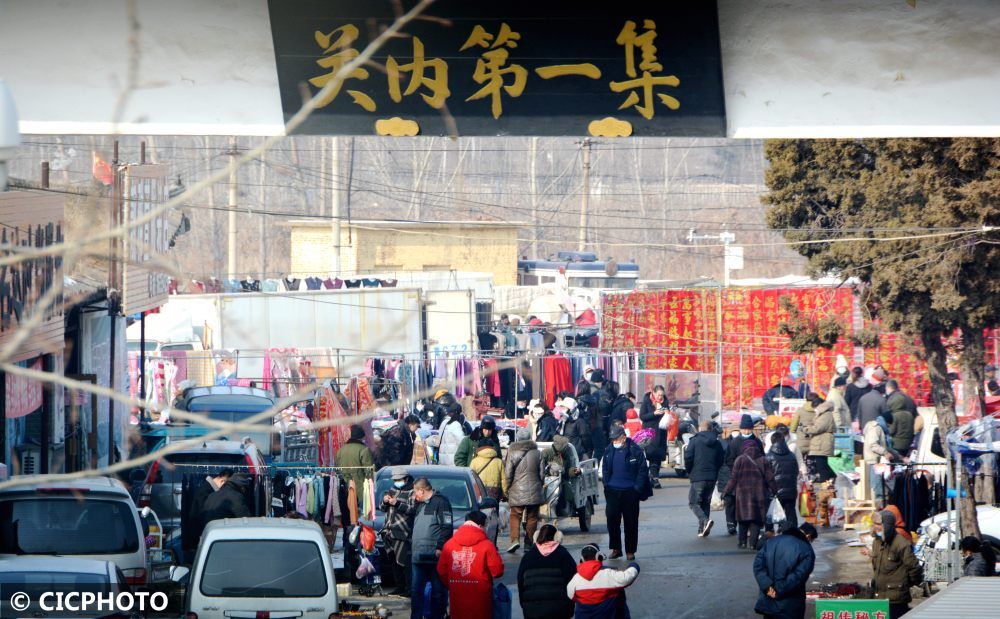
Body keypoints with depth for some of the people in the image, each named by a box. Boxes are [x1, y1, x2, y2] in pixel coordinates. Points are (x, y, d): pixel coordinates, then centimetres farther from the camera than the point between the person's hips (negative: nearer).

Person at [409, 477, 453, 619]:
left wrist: (440, 547, -20)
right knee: (416, 590, 7)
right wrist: (412, 543, 23)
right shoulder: (420, 505, 22)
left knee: (438, 590, -1)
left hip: (434, 556, -8)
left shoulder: (440, 502, -6)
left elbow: (446, 526, -14)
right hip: (418, 557, 9)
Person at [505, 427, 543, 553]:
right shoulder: (536, 453, 4)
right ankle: (529, 543, 11)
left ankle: (515, 539, -18)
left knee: (515, 516, 1)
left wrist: (507, 489, 3)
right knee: (532, 517, 9)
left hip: (517, 492, -2)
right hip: (534, 492, 2)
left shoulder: (511, 453, -6)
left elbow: (508, 473, -7)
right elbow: (541, 473, 8)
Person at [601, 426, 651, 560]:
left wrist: (637, 488, -11)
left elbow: (643, 470, -6)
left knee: (631, 523, 4)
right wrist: (606, 484, 3)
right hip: (613, 491, 3)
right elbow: (604, 470, 15)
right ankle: (615, 548, 13)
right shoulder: (609, 451, 6)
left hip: (630, 492, -3)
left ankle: (630, 551, 12)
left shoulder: (635, 451, -7)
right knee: (612, 520, 1)